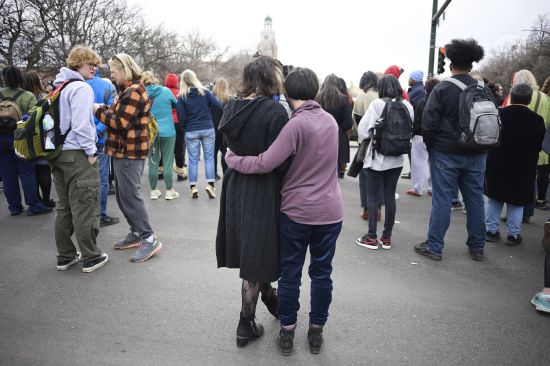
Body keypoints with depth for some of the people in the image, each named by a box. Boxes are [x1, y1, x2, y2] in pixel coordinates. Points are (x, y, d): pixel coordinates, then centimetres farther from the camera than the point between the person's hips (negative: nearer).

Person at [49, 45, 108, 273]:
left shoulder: (59, 87, 16)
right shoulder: (81, 88, -12)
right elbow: (81, 124, -20)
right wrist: (91, 152, -13)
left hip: (59, 154, 9)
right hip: (77, 155, -9)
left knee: (64, 207, 13)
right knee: (85, 208, -2)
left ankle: (65, 256, 22)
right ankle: (90, 258, 7)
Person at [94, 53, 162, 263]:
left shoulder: (134, 92, -15)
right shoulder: (127, 90, 18)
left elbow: (120, 122, -20)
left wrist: (99, 111, -9)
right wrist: (105, 110, 2)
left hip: (130, 153, -10)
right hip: (123, 151, 10)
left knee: (130, 196, -8)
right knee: (123, 196, 15)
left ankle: (149, 239, -3)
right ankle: (136, 233, 25)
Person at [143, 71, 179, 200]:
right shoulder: (166, 91, -5)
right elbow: (175, 104, 12)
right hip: (167, 132, -1)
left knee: (153, 162, 9)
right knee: (168, 162, 4)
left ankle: (154, 191, 17)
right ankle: (169, 191, 9)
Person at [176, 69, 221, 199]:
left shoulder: (182, 97, -5)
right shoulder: (205, 91, -3)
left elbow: (181, 117, -6)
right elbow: (218, 105, -4)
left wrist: (185, 126, 13)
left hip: (191, 132, 0)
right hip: (208, 129, 0)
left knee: (193, 159, 7)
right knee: (209, 157, 7)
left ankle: (193, 187, 7)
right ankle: (210, 184, -1)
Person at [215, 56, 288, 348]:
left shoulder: (232, 107, 3)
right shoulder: (275, 111, -18)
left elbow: (231, 147, 10)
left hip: (235, 186, 7)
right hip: (263, 191, -7)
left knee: (251, 250, 21)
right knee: (258, 252, 6)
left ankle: (269, 297, 43)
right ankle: (246, 324, 20)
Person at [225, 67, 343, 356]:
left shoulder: (296, 124, -16)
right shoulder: (331, 120, 4)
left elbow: (265, 164, -22)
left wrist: (231, 159, -7)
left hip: (296, 212, -4)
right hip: (330, 212, 5)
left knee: (290, 274, 11)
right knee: (322, 273, 14)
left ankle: (287, 332, 24)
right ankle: (316, 331, 27)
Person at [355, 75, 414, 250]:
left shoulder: (377, 104, -12)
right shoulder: (407, 106, 0)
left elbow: (363, 130, -13)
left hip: (377, 157, -4)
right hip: (397, 159, 4)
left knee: (372, 196, 4)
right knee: (390, 196, 10)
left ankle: (372, 237, 7)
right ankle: (386, 237, 17)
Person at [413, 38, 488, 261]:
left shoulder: (442, 88, -8)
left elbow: (429, 122, -12)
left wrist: (429, 145, 3)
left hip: (445, 153, -4)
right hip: (476, 154, 4)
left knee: (442, 200, 1)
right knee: (475, 199, 12)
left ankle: (434, 247, 7)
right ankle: (477, 247, 22)